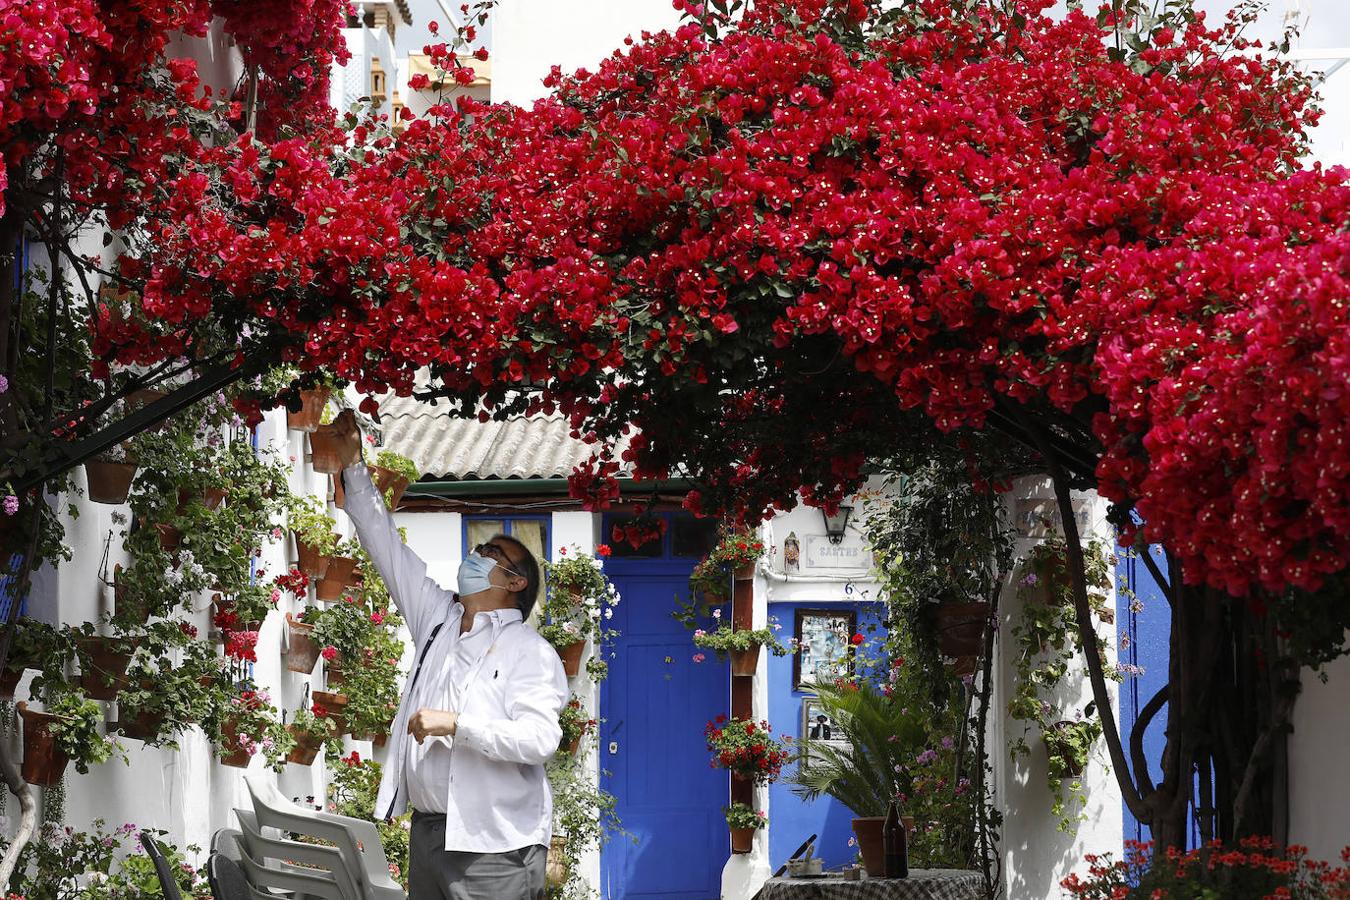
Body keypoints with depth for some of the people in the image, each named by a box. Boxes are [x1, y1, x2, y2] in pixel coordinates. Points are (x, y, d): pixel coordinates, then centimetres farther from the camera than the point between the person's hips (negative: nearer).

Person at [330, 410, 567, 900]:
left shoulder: (530, 651, -3)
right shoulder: (438, 619, 16)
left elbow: (540, 738, -17)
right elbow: (386, 545, 19)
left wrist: (455, 725, -20)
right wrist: (354, 464, 19)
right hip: (429, 834, 6)